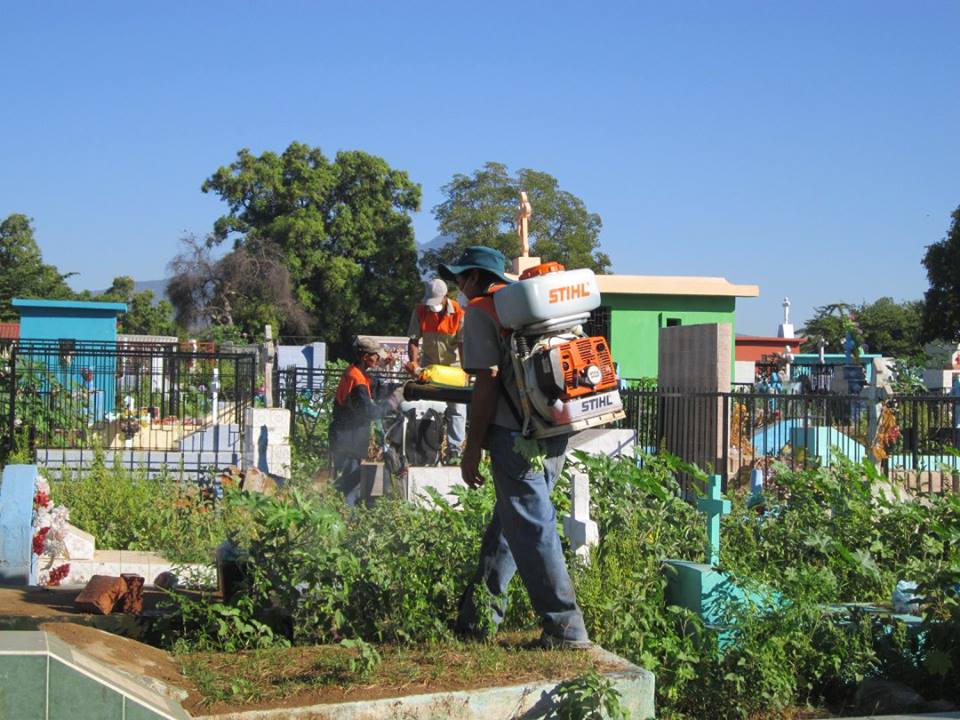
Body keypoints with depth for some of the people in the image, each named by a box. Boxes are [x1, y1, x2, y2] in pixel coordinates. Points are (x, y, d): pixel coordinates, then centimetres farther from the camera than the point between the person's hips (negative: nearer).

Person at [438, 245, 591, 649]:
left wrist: (472, 448, -6)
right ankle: (477, 616, 25)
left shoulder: (480, 310, -1)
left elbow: (487, 383, -9)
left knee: (531, 527, -5)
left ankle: (566, 627, -6)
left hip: (515, 433, -8)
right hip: (554, 431, 8)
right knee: (509, 521, 16)